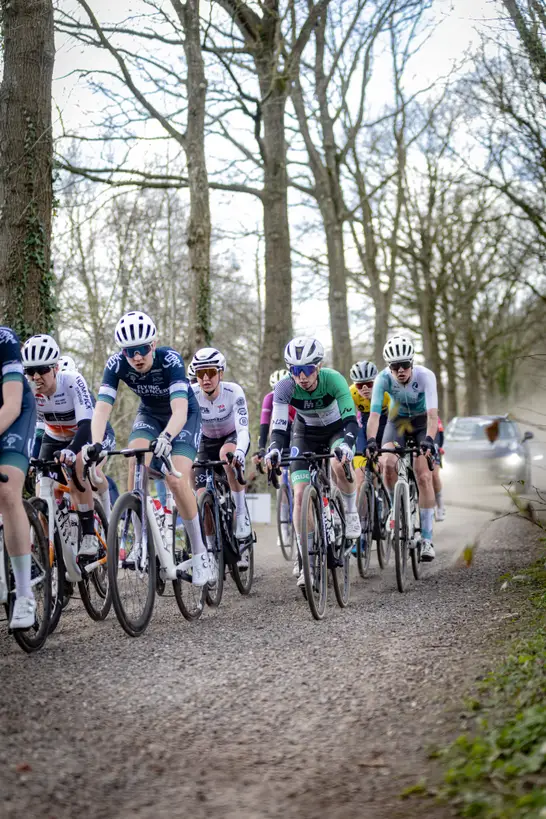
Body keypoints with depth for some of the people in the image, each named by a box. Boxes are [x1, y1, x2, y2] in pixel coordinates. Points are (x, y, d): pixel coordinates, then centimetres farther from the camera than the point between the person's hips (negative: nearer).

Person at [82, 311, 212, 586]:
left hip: (184, 416, -3)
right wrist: (95, 443, -50)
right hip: (149, 414, 3)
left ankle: (199, 552, -4)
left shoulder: (170, 360, -34)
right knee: (136, 460, -26)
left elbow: (180, 410, -45)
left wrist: (166, 437, -64)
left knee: (177, 480, -21)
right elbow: (102, 407, -32)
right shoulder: (116, 364, -25)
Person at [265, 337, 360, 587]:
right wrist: (274, 450, -52)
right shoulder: (285, 387, -27)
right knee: (300, 496, -11)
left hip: (337, 429, -2)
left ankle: (351, 510, -6)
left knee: (339, 465, -36)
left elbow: (350, 419, -37)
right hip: (306, 434, 2)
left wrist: (347, 445, -56)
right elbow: (279, 426, -32)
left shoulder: (333, 379, -32)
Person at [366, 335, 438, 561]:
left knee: (424, 477, -15)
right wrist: (371, 440, -49)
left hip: (422, 422, -1)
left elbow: (432, 414, -39)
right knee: (388, 464, -26)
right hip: (397, 421, 2)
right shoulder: (383, 379, -26)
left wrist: (428, 440, -55)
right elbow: (374, 413, -33)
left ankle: (427, 539, -8)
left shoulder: (425, 376, -31)